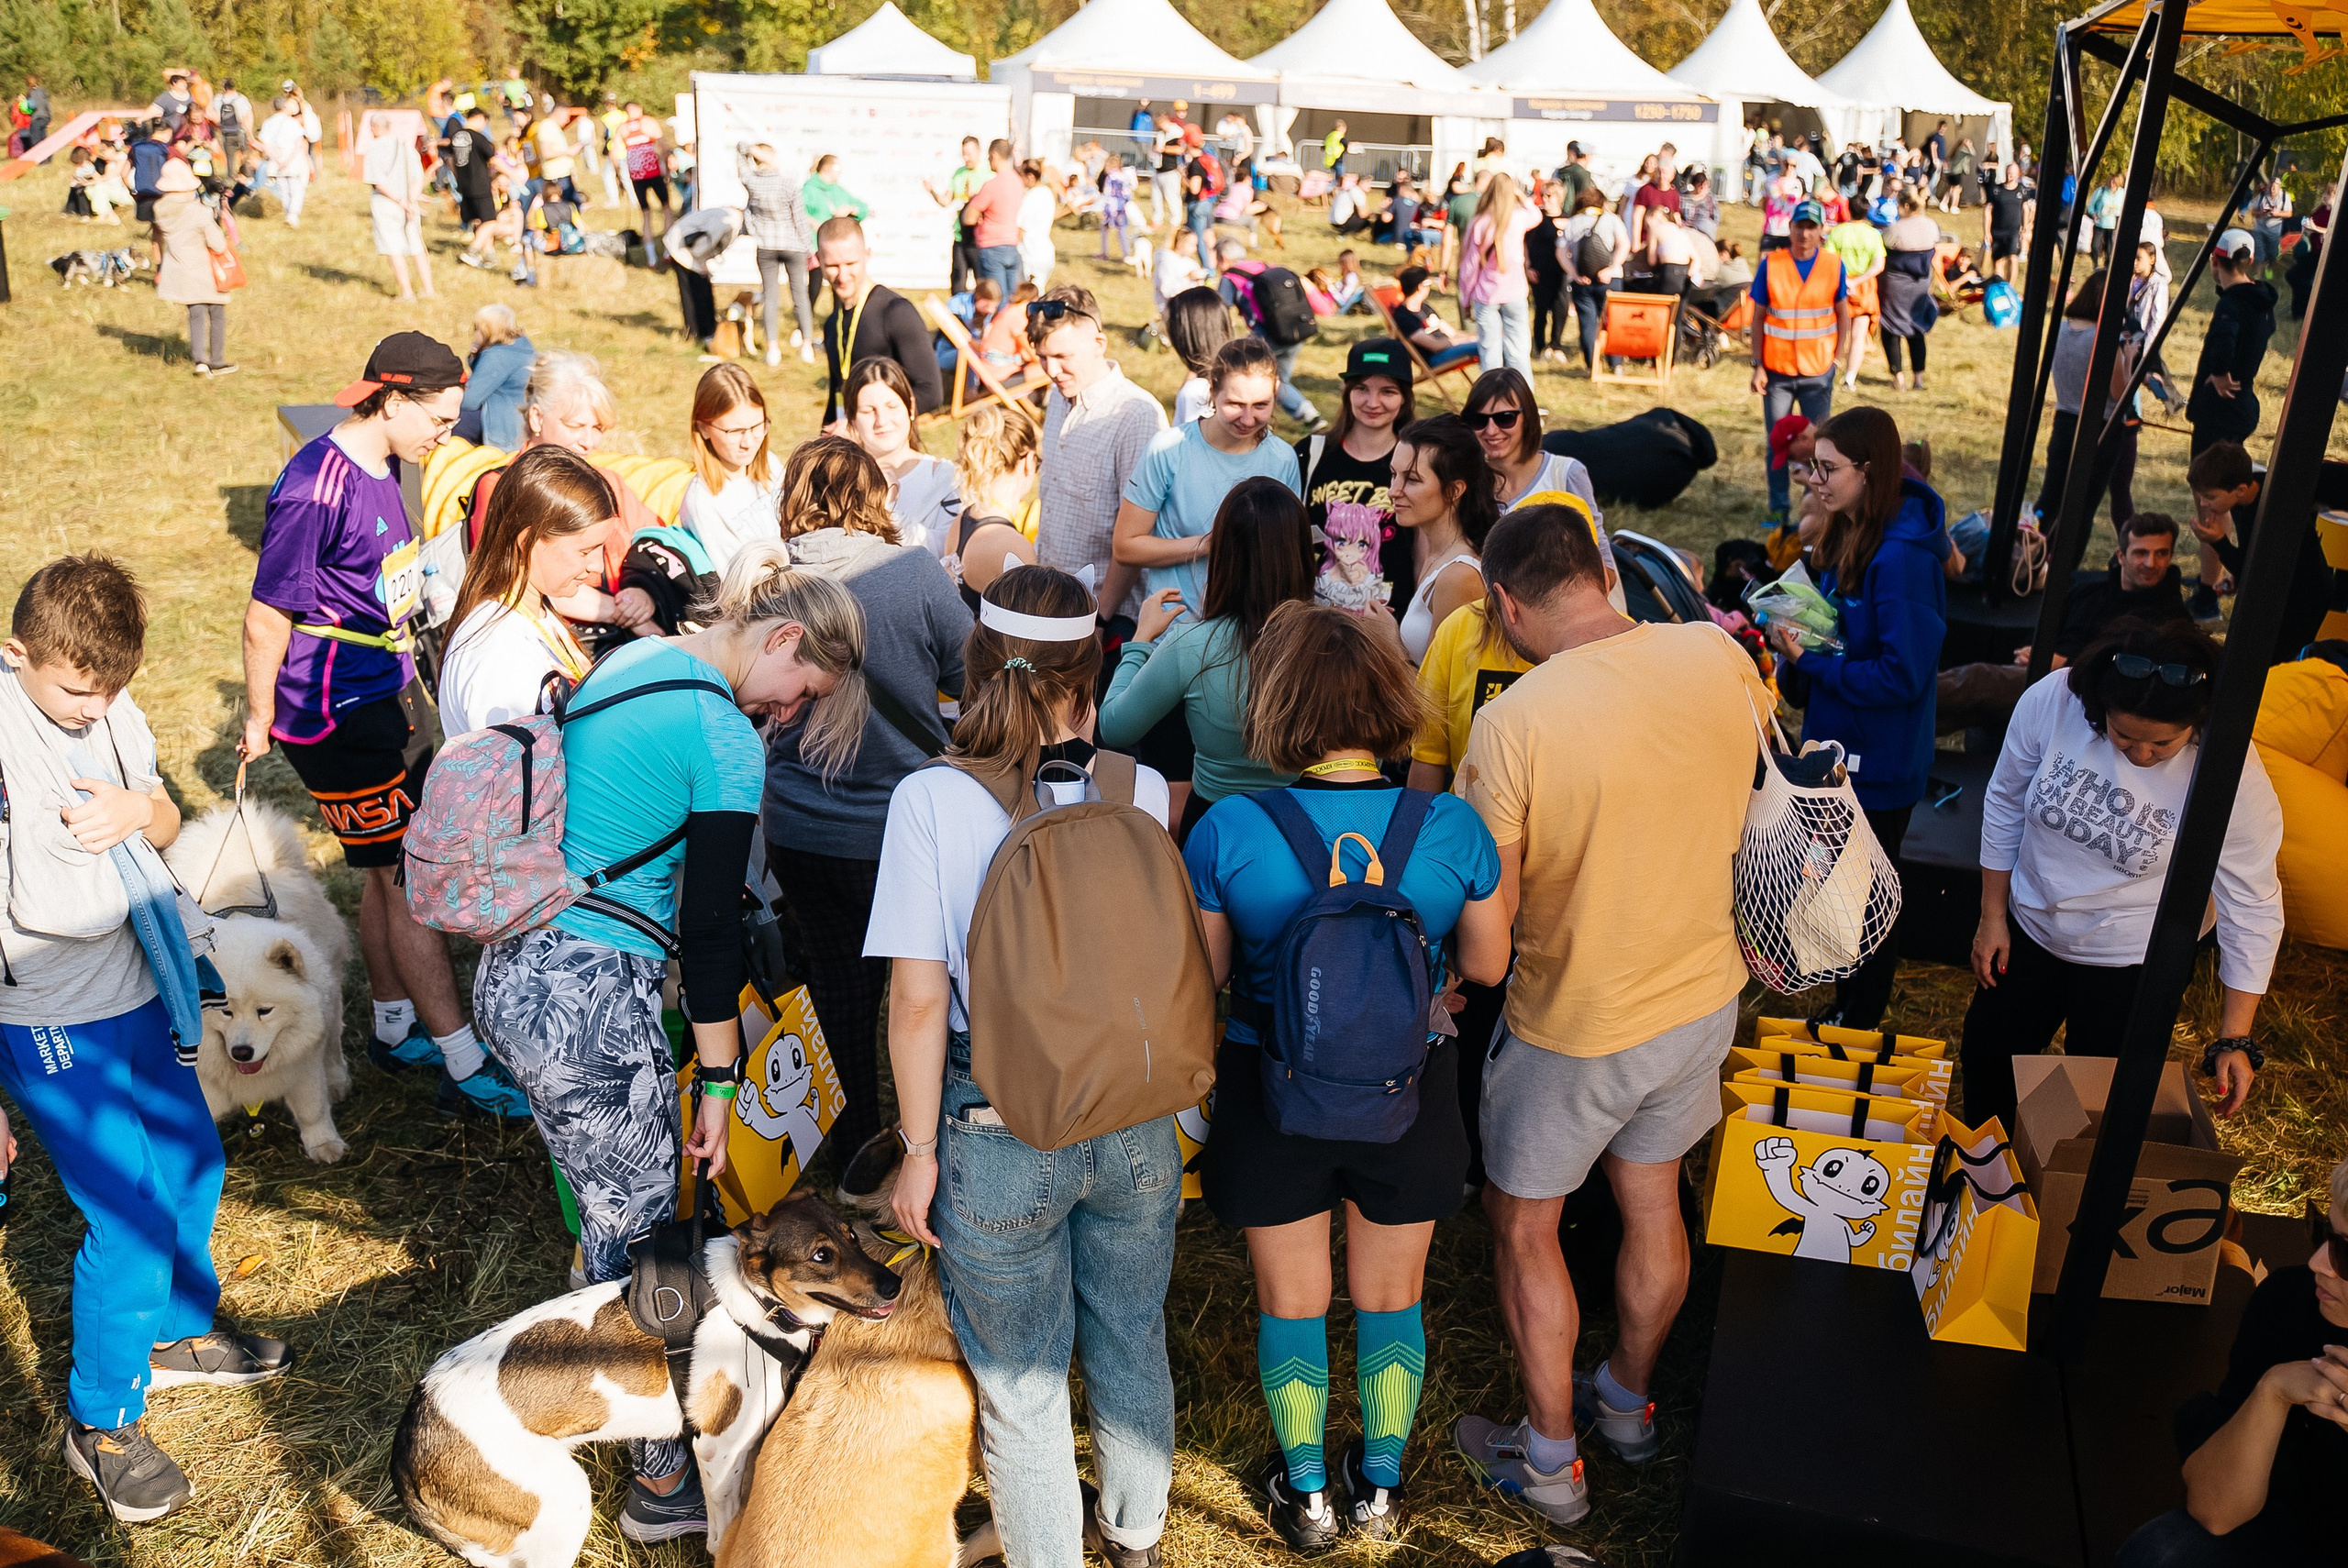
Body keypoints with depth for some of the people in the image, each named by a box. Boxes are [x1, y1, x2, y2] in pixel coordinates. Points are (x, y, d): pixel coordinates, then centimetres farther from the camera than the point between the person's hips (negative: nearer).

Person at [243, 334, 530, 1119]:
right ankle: (468, 1070, 5)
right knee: (413, 881, -4)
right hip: (336, 720, -9)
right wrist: (260, 723, -8)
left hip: (383, 700, 9)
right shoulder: (317, 488, -22)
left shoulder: (380, 470, 7)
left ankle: (396, 1027, 34)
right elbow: (266, 619, -18)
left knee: (392, 869, 18)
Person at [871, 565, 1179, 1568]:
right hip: (1136, 1119, 4)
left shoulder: (932, 799, -16)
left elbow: (918, 998, -15)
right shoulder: (1141, 789, -9)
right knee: (1132, 1342, 26)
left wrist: (919, 1150, -5)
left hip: (1002, 1132, -3)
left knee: (1020, 1380, 18)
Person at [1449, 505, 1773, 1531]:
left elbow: (1488, 917, -21)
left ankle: (1550, 1462, 30)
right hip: (1705, 993, 6)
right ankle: (1628, 1405, 46)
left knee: (1522, 1225, 16)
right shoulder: (1721, 658, -11)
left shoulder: (1512, 724, -28)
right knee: (1653, 1206, 24)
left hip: (1577, 1024, -6)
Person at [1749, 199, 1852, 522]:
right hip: (1777, 369, 0)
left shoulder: (1833, 265, -2)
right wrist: (1758, 366, -5)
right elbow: (1758, 318, -1)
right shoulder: (1771, 264, -4)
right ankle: (1779, 506, 17)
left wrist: (1837, 358, -1)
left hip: (1818, 372, 0)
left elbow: (1843, 314, 7)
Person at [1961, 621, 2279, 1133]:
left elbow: (2252, 907, -18)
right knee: (1986, 1056, 19)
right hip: (2028, 929, 3)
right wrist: (1993, 917, 0)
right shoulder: (2052, 701, -23)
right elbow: (2005, 804, -6)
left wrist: (2235, 1039, -18)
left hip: (2130, 961, -3)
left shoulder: (2233, 776, -28)